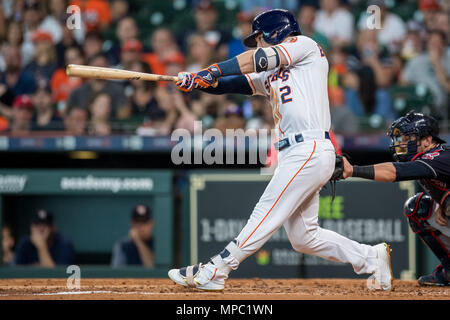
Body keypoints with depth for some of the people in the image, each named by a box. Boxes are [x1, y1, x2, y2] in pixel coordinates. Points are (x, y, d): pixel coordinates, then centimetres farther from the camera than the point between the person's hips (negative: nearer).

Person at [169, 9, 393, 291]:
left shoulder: (305, 45, 3)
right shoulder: (271, 75, 26)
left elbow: (261, 59, -9)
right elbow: (237, 84, 16)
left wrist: (213, 71, -15)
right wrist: (197, 82, -1)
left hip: (310, 150, -10)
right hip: (296, 155, 10)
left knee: (265, 217, -10)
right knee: (303, 237, 9)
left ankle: (213, 273, -12)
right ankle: (372, 258, 19)